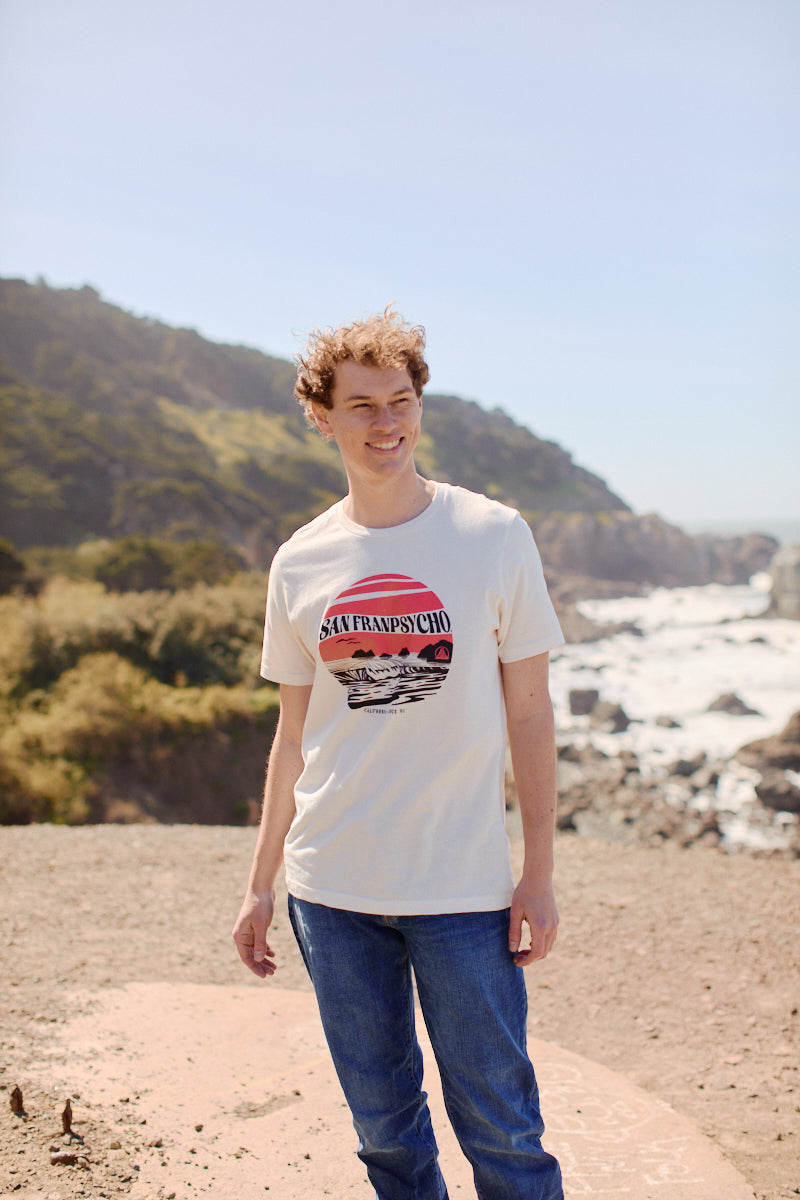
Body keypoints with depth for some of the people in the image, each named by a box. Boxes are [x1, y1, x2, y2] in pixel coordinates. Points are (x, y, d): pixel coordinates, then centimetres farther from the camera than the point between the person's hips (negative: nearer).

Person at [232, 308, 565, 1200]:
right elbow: (294, 733, 11)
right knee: (384, 1127, 14)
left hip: (464, 887, -2)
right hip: (334, 890, 3)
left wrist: (540, 874, -4)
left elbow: (529, 712, 0)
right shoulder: (299, 563, 4)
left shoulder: (494, 536, -3)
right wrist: (261, 884, 11)